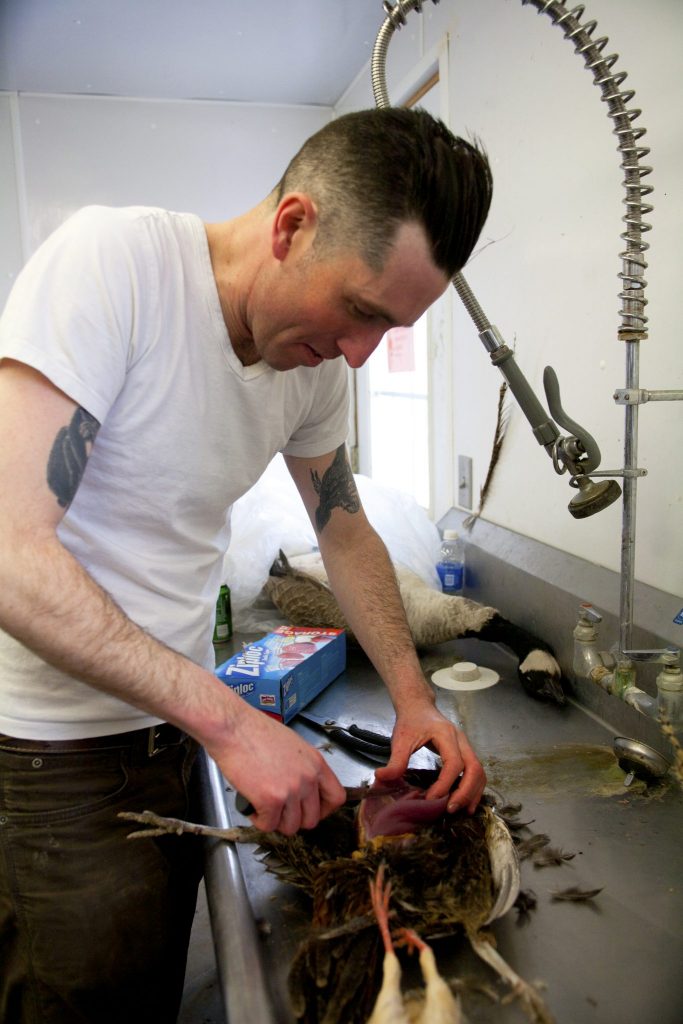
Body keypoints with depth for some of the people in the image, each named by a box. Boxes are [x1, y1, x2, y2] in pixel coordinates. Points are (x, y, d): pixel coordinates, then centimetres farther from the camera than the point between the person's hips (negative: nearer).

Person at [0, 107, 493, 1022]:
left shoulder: (317, 360, -2)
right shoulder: (110, 258, -22)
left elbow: (346, 531, 11)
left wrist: (413, 696, -1)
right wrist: (226, 719, -27)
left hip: (176, 721, 6)